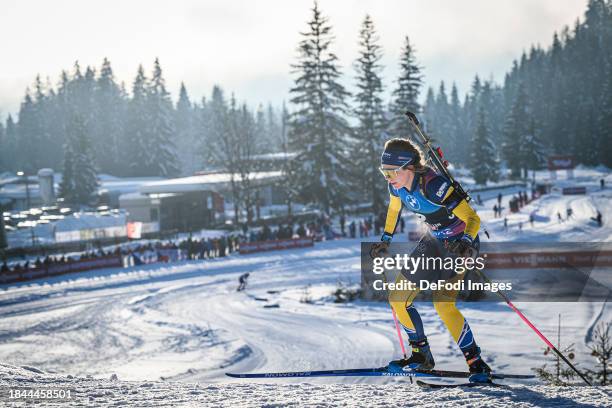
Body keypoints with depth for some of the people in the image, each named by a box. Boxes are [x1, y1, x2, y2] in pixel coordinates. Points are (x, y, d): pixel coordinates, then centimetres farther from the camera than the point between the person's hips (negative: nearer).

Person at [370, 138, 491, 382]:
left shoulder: (433, 185, -32)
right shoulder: (397, 184, -10)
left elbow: (473, 218, -32)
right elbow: (395, 208, 15)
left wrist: (466, 243, -50)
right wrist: (386, 239, 19)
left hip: (461, 241, -8)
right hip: (434, 241, 8)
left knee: (443, 303, -24)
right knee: (398, 299, 4)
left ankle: (477, 365, -15)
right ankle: (421, 356, 20)